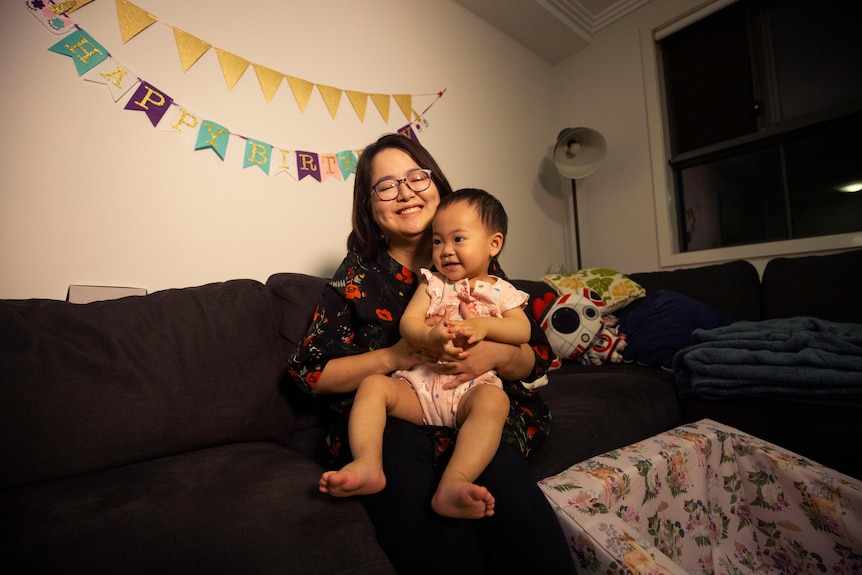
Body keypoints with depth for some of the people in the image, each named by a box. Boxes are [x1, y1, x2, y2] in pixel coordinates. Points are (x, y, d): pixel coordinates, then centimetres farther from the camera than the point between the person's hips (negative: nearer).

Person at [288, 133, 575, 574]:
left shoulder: (479, 265, 5)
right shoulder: (357, 276, 2)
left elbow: (537, 356, 7)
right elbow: (307, 373, -1)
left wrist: (497, 356, -18)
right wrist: (393, 357, -16)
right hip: (390, 418, 0)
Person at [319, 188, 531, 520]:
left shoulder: (501, 291, 13)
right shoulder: (433, 283, 13)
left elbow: (523, 330, -1)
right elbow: (407, 323, -1)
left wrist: (484, 324, -20)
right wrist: (431, 337, -25)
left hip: (472, 387, -2)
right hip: (420, 384, 3)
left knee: (494, 400, -34)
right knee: (373, 385, -18)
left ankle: (454, 483, -44)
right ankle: (368, 463, -29)